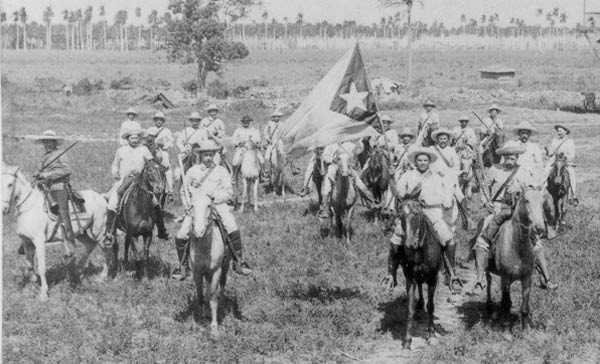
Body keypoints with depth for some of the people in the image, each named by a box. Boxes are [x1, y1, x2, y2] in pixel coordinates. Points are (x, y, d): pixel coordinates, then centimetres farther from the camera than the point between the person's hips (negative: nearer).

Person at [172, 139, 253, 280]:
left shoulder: (221, 171, 5)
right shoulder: (192, 171, 11)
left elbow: (229, 192, 0)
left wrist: (214, 196, -15)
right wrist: (188, 203, 6)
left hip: (218, 206, -2)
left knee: (233, 231, -24)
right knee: (181, 236, -12)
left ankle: (238, 262, -8)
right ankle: (183, 267, 8)